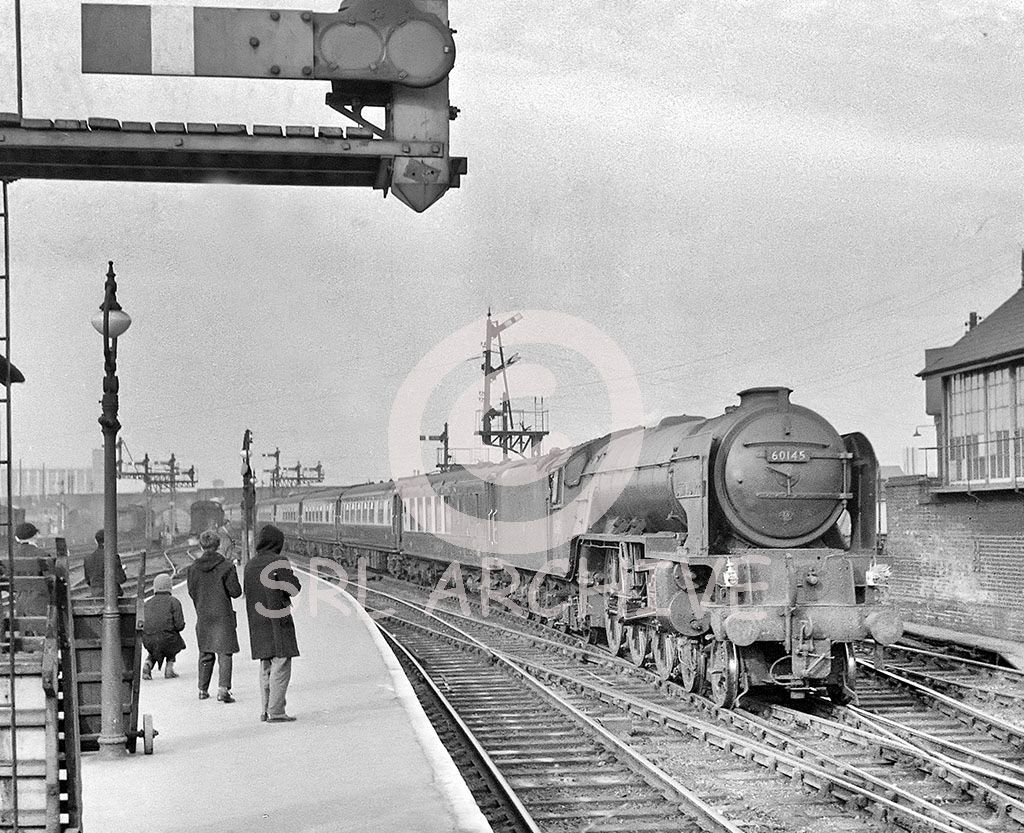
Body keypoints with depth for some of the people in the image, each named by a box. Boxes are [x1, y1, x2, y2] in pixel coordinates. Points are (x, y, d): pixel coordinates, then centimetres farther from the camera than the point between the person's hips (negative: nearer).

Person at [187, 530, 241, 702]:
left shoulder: (194, 568, -1)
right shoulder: (226, 566, -11)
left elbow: (192, 592, 4)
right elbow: (235, 591, -10)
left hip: (202, 616, 4)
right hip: (223, 616, -4)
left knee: (205, 654, 15)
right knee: (224, 653, -2)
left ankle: (203, 689, 21)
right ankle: (223, 689, -14)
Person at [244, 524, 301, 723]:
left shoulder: (250, 565, 10)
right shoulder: (279, 562, -11)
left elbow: (248, 592, 15)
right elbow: (294, 587, -13)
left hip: (257, 621, 7)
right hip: (277, 619, -7)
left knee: (265, 669, 13)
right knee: (280, 666, -5)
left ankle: (266, 710, 14)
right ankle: (276, 711, -9)